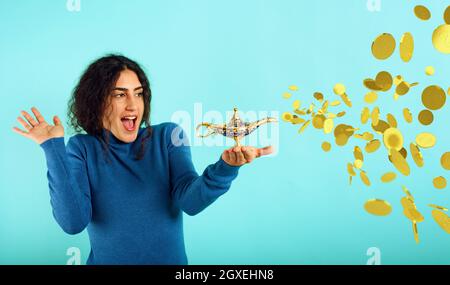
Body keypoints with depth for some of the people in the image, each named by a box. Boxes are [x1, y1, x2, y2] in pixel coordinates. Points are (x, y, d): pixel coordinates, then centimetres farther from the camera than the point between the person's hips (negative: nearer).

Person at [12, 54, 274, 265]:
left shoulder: (168, 136, -6)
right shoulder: (81, 148, -7)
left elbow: (190, 201, -19)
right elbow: (74, 222, -18)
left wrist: (225, 168, -37)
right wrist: (54, 150, -21)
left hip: (170, 259, 0)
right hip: (107, 260, 0)